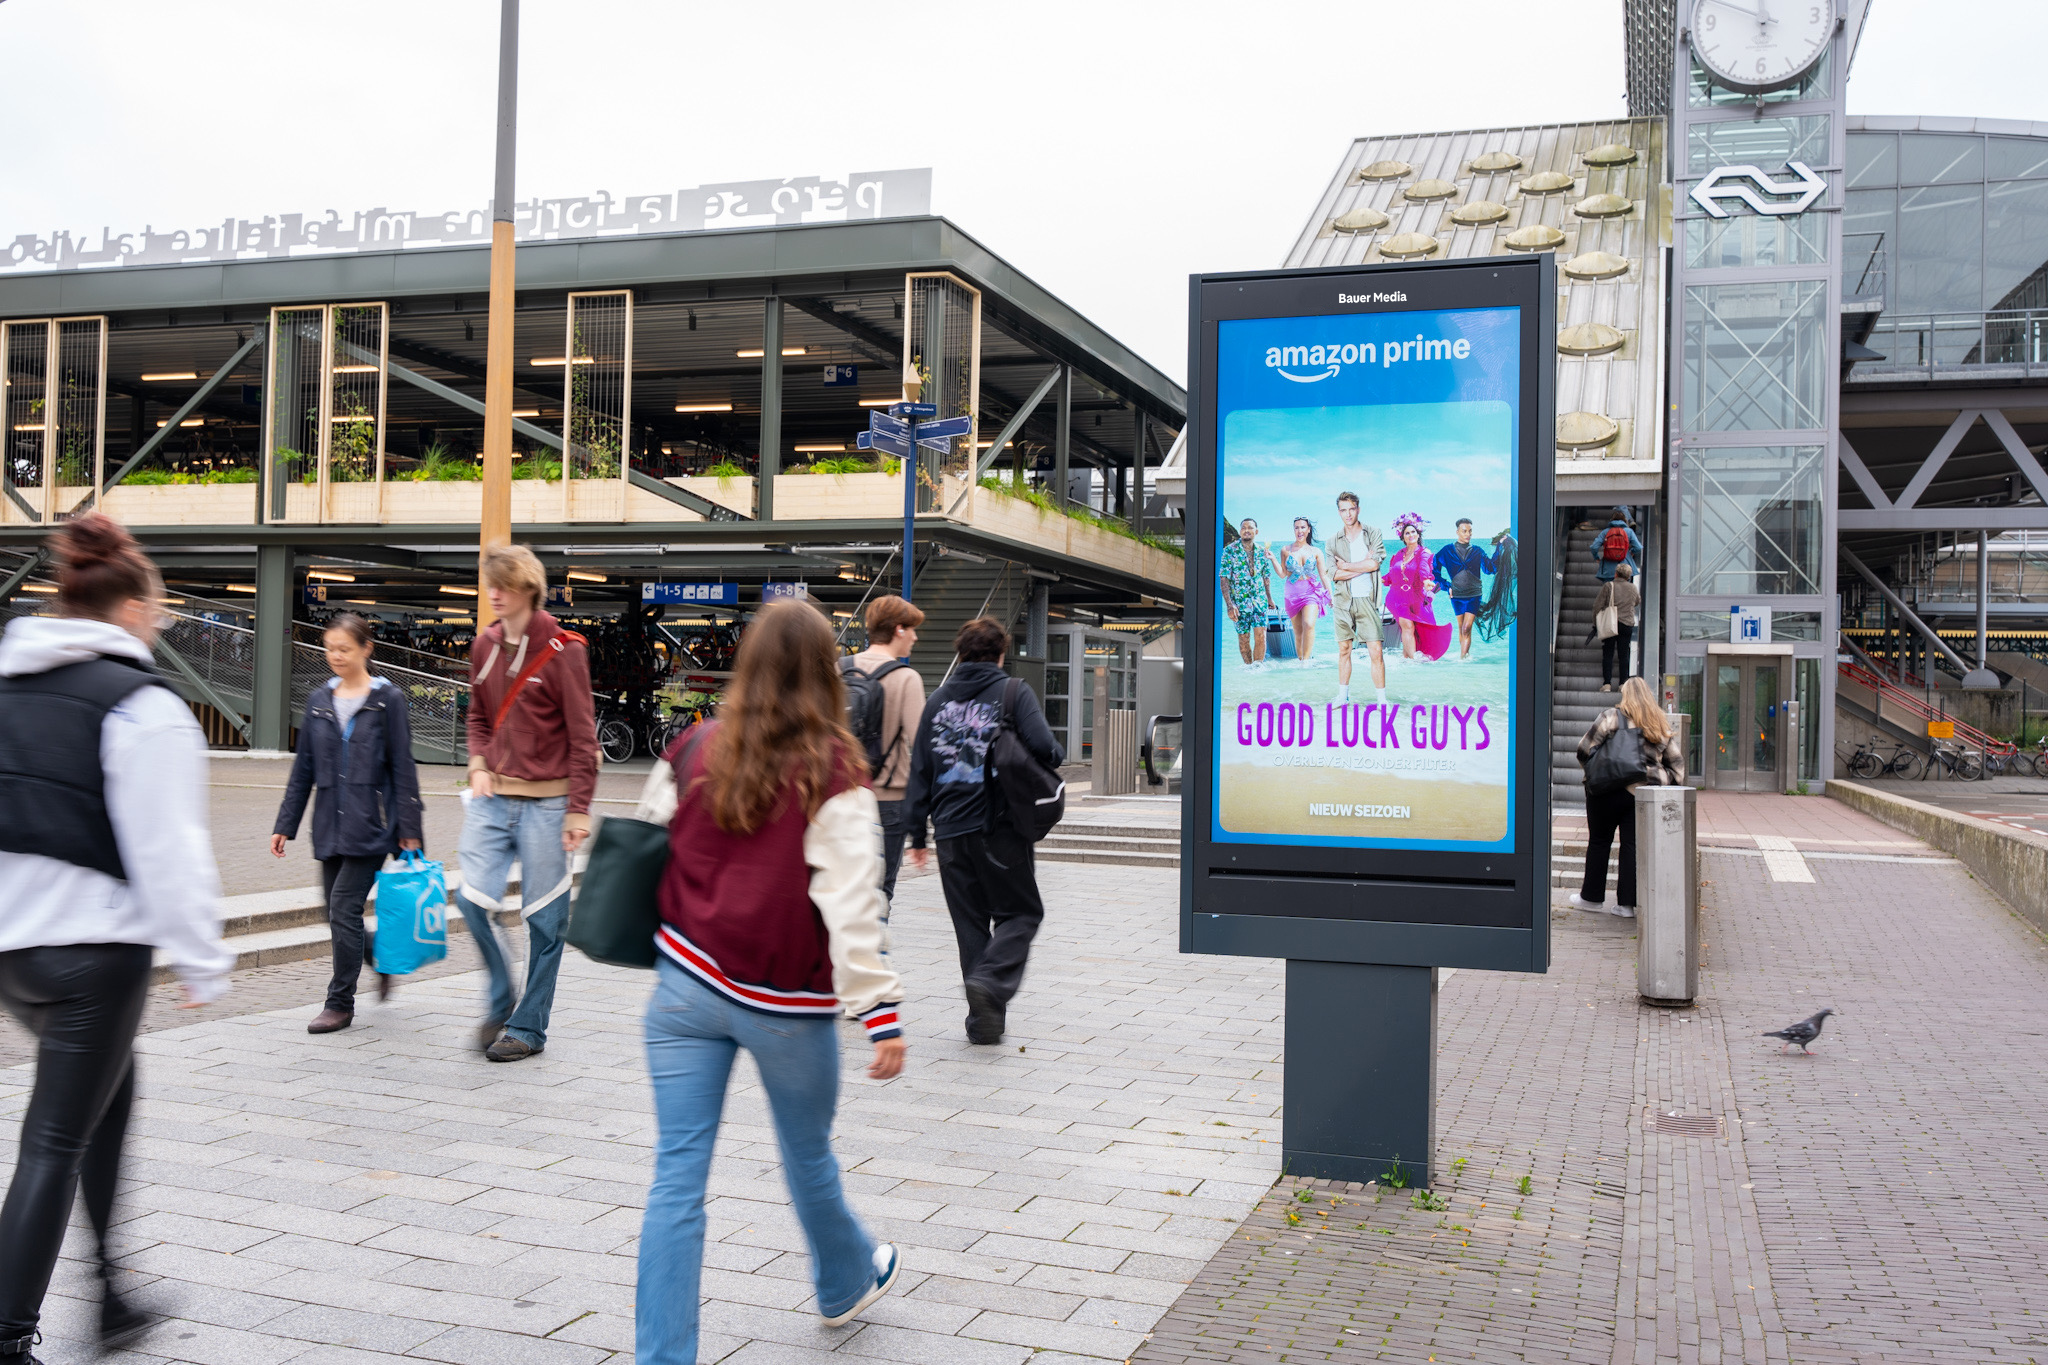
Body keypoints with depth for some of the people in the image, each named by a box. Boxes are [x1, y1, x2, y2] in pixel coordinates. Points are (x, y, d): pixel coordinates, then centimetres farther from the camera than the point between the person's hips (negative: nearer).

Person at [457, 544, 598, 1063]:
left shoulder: (563, 649, -8)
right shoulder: (485, 646, 9)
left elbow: (582, 735, -8)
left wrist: (578, 809, -12)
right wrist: (479, 766, 1)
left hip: (545, 801, -5)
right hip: (493, 796, 5)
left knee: (544, 918, 2)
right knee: (472, 900, -4)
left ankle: (529, 1026, 15)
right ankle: (500, 1000, 19)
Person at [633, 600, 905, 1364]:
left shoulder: (693, 752, -1)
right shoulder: (832, 774, -13)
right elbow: (852, 905, -18)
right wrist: (882, 1015, -16)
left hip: (687, 985, 2)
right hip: (784, 1002, -2)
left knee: (676, 1176, 4)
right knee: (808, 1156, 20)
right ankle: (847, 1284, 46)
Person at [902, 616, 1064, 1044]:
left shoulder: (938, 699, 12)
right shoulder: (1014, 693, -1)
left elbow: (920, 768, 11)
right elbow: (1042, 746, -17)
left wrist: (917, 833, 15)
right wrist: (1057, 757, 8)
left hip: (951, 830, 4)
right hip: (1000, 827, -4)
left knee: (970, 922, 11)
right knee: (1021, 912, 8)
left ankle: (984, 1020, 10)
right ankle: (990, 980, -16)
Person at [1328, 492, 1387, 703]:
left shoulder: (1373, 533, 4)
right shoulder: (1333, 541, 9)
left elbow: (1374, 563, -10)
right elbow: (1334, 574, -3)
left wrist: (1345, 566, -4)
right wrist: (1363, 566, -8)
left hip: (1366, 599, -2)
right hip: (1343, 601, 2)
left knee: (1376, 652, -7)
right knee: (1344, 650, 9)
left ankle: (1382, 699, -1)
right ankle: (1343, 695, 20)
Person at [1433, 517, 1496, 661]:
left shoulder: (1477, 551, 5)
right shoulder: (1447, 551, 3)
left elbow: (1490, 568, -7)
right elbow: (1434, 571, 8)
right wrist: (1447, 586, 1)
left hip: (1474, 595, -1)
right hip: (1457, 596, 1)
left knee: (1466, 629, -12)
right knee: (1461, 629, 9)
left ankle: (1462, 658, -12)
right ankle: (1466, 654, 24)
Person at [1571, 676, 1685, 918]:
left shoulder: (1611, 717, -6)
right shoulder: (1663, 725, 10)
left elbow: (1585, 750, -9)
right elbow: (1676, 764, 12)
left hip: (1610, 791, -4)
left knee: (1599, 842, 9)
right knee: (1633, 844, 6)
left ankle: (1592, 897, 18)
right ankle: (1628, 903, 3)